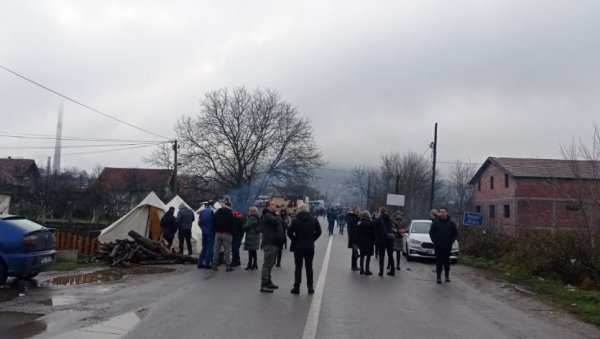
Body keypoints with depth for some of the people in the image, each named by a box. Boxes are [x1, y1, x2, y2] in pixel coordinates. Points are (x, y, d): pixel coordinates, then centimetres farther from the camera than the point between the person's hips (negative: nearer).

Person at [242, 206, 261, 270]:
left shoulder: (251, 218, -17)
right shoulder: (257, 218, 12)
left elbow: (247, 227, -20)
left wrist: (243, 226, 2)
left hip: (251, 237, -9)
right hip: (256, 236, 9)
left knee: (251, 251, -5)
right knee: (254, 251, 15)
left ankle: (250, 265, -2)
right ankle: (254, 265, 20)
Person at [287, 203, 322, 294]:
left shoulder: (295, 220, -10)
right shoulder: (314, 220, -1)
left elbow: (289, 232, -12)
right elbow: (318, 232, 2)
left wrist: (295, 240, 1)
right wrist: (312, 239, 8)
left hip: (298, 246, -2)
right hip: (310, 246, 2)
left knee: (298, 267, 5)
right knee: (309, 267, 9)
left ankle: (296, 287, 8)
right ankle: (310, 287, 12)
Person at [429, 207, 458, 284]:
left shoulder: (451, 223, 1)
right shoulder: (435, 222, 1)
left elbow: (455, 233, 7)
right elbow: (431, 232, 6)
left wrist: (451, 241, -4)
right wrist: (434, 241, -3)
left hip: (447, 246, 0)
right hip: (438, 246, 0)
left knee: (447, 261, 7)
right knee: (439, 261, 0)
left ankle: (447, 275, 21)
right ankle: (439, 276, 5)